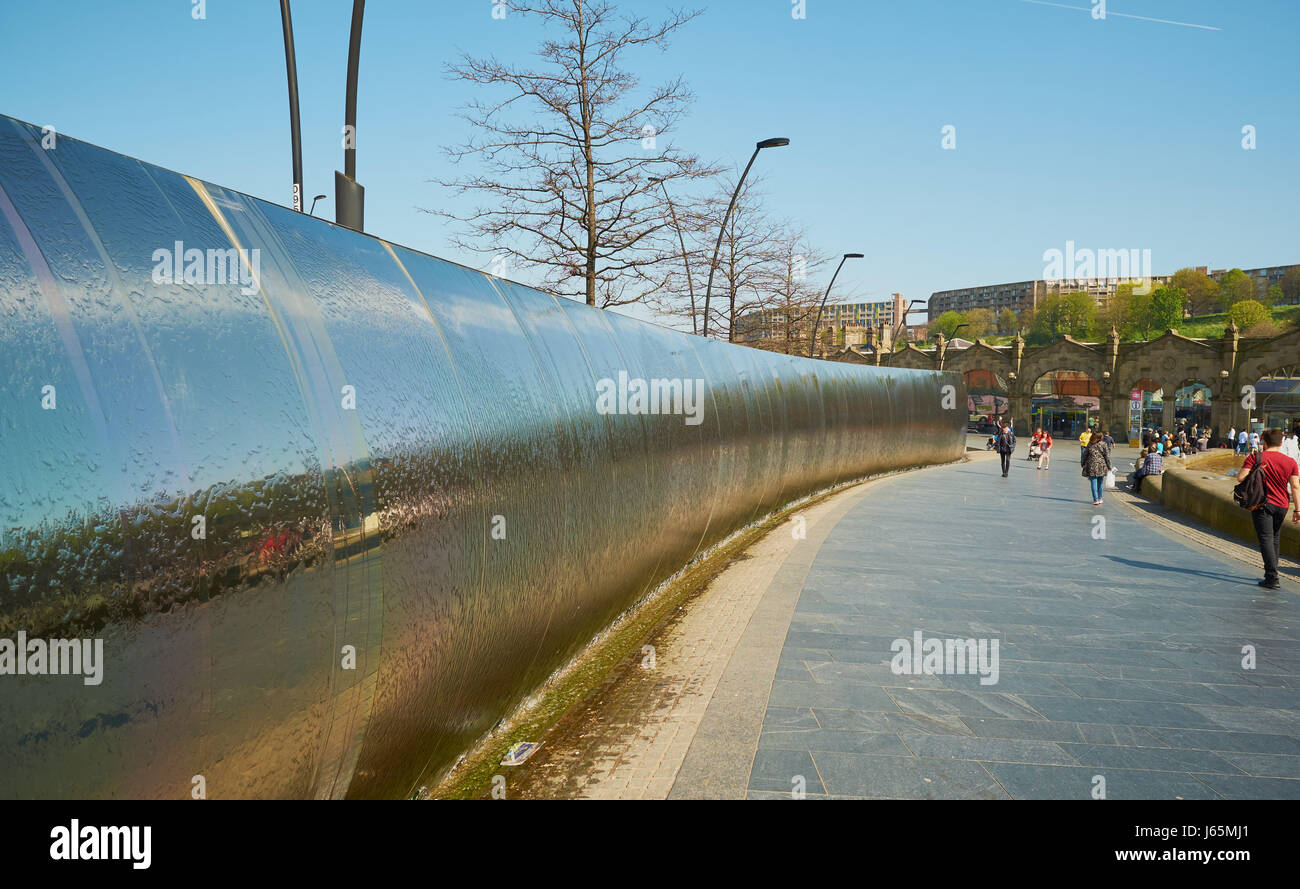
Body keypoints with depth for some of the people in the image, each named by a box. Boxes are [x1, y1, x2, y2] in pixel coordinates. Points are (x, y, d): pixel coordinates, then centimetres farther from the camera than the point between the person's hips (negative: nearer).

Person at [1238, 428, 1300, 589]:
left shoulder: (1255, 458, -8)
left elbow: (1240, 477, -17)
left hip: (1262, 505, -4)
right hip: (1282, 505, 4)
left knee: (1266, 539, -6)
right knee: (1275, 539, 19)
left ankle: (1272, 578, -14)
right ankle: (1271, 572, 29)